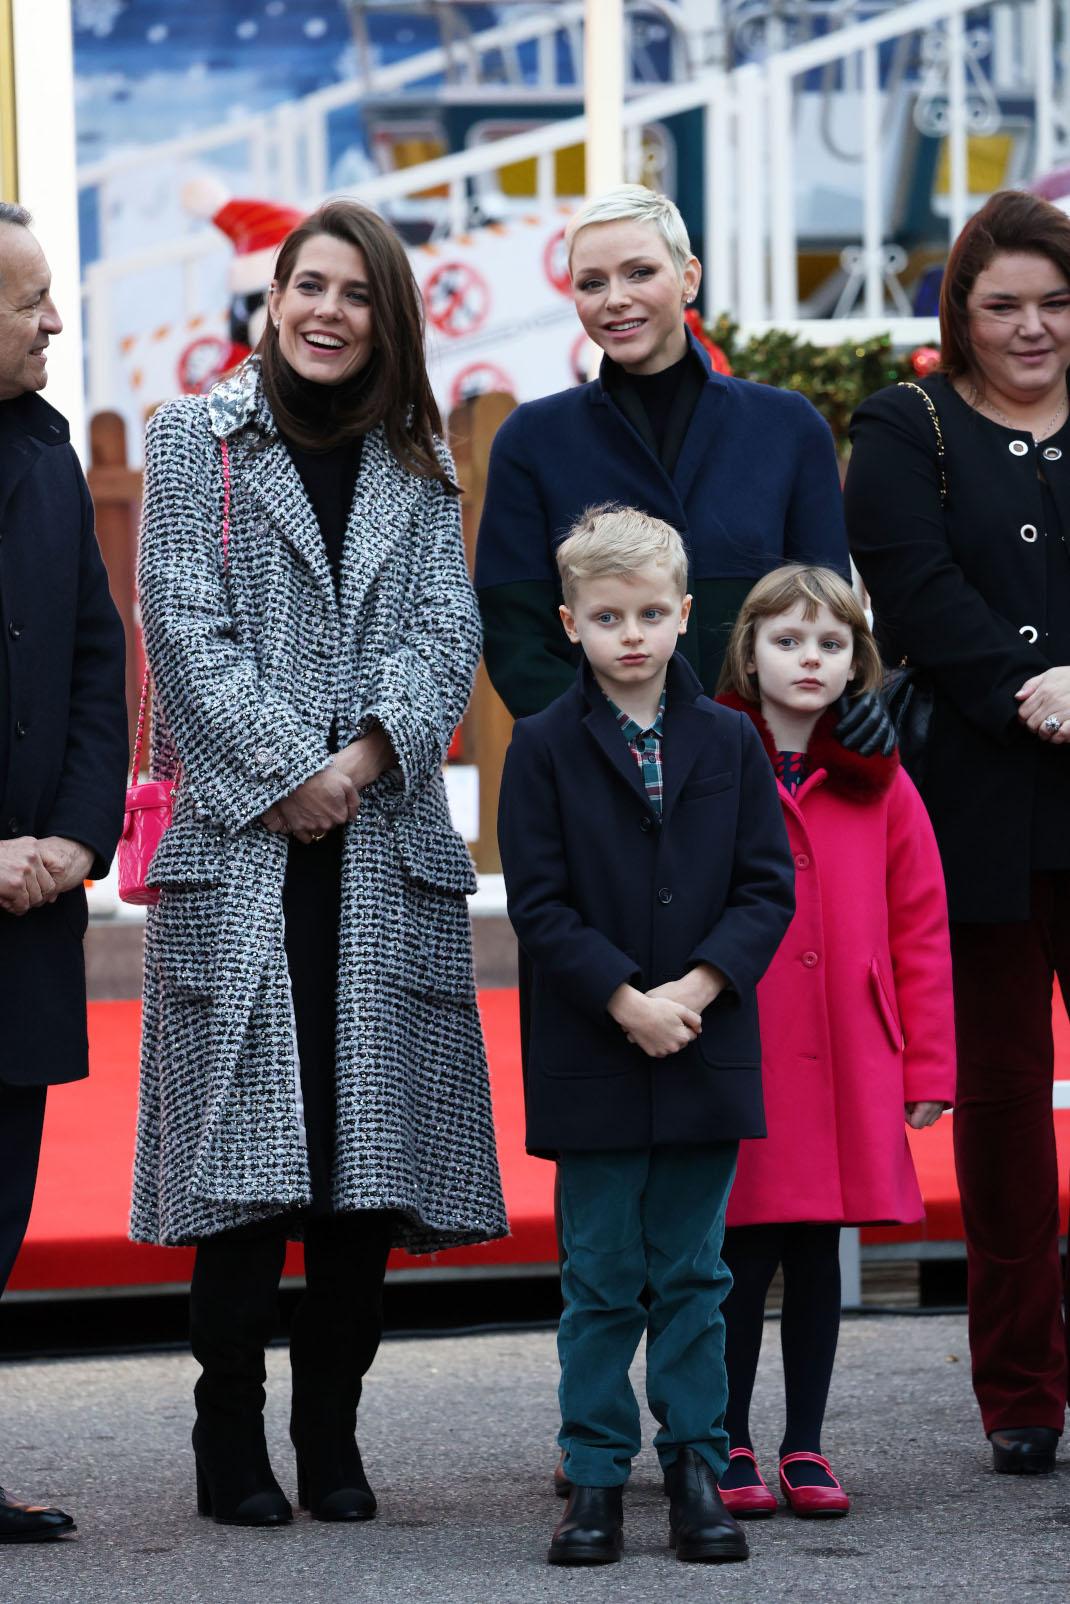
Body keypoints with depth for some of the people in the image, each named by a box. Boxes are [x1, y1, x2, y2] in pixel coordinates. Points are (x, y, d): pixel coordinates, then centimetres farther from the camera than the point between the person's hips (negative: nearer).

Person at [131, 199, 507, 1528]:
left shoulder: (418, 466, 15)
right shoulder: (199, 442, 6)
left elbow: (447, 630, 6)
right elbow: (186, 627, -2)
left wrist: (370, 753, -11)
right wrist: (284, 772, -11)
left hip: (385, 847, 3)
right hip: (237, 845, -3)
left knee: (370, 1139, 1)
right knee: (243, 1142, -5)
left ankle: (331, 1438, 10)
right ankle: (231, 1441, 1)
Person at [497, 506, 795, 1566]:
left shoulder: (729, 743, 5)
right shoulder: (545, 748, -2)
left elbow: (768, 888, 2)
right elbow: (540, 904, -6)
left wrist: (696, 988, -12)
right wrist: (626, 1001, -16)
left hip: (706, 1052, 2)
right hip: (591, 1060, -2)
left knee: (691, 1273, 7)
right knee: (601, 1278, 3)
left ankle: (697, 1469, 14)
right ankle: (595, 1478, 10)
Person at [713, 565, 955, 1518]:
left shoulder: (880, 786, 7)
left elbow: (921, 928, 7)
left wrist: (928, 1069, 3)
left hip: (848, 1071, 2)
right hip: (737, 1066, -2)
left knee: (820, 1256, 8)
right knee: (746, 1256, 0)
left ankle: (806, 1448, 17)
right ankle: (731, 1449, 12)